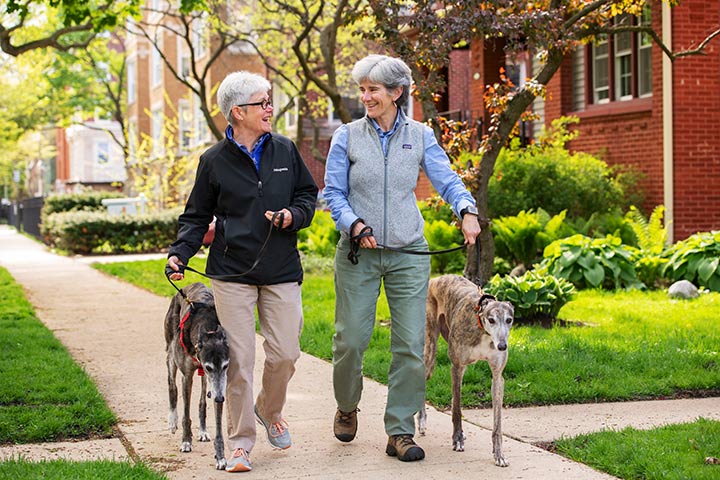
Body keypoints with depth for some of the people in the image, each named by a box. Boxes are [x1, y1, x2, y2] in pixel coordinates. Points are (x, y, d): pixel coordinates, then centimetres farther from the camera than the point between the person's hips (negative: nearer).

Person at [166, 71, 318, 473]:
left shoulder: (285, 150, 6)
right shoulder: (214, 161, 0)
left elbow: (309, 195, 14)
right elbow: (197, 216, 5)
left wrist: (293, 216, -7)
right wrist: (180, 253, -10)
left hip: (282, 272, 2)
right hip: (232, 273, -2)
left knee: (285, 353, 3)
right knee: (239, 358, -4)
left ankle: (270, 411, 34)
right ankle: (241, 443, 7)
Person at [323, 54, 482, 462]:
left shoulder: (420, 136, 4)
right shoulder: (348, 137, 1)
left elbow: (446, 179, -2)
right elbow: (334, 193, 2)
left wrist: (467, 210, -22)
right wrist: (355, 224, -16)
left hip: (408, 254, 1)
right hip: (358, 253, -1)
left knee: (411, 344, -3)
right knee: (351, 339, 1)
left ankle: (400, 432, 6)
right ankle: (347, 407, 30)